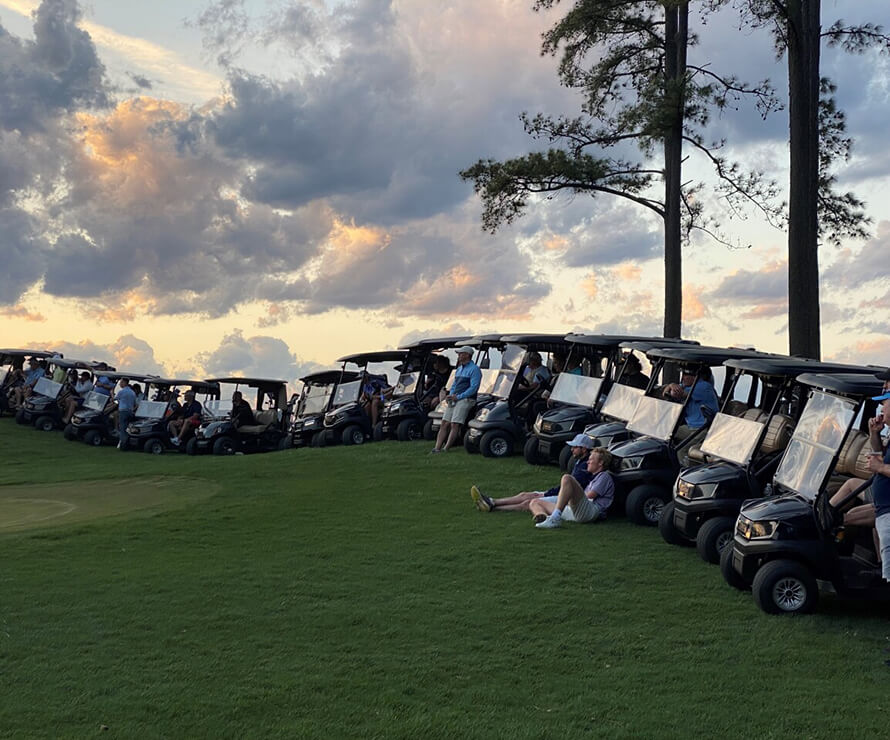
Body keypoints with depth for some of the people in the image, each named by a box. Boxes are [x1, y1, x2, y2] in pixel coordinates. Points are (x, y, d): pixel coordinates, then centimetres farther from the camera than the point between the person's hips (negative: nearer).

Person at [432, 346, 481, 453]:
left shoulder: (474, 369, -6)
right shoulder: (459, 369, 23)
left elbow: (473, 388, -14)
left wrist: (458, 397, -17)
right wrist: (450, 395, 5)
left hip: (466, 399, -8)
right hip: (454, 399, 8)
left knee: (455, 424, -18)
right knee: (444, 424, -2)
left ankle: (446, 449, -21)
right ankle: (437, 448, -7)